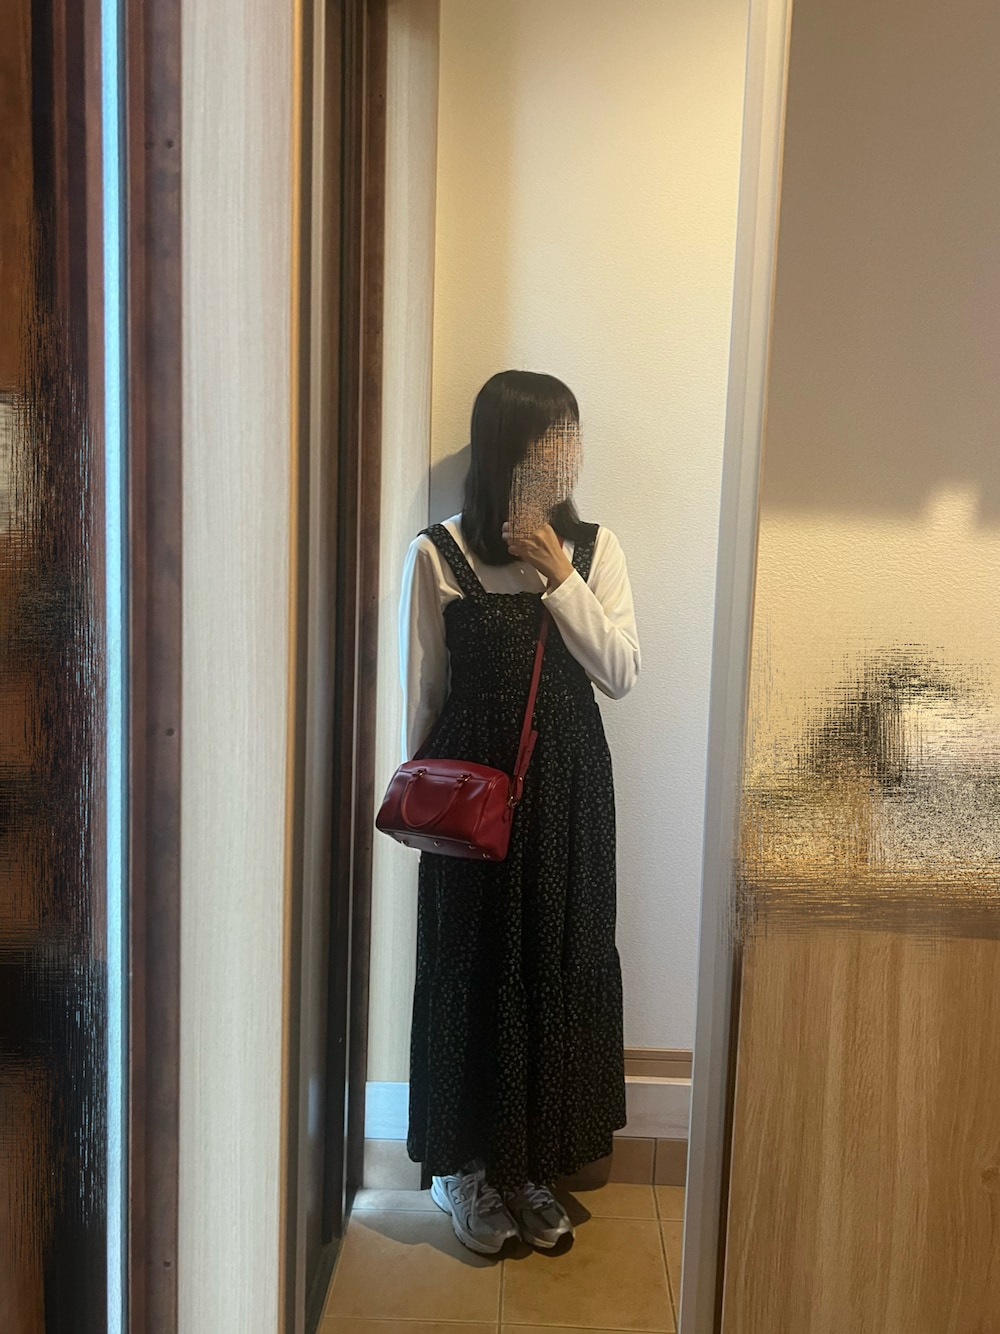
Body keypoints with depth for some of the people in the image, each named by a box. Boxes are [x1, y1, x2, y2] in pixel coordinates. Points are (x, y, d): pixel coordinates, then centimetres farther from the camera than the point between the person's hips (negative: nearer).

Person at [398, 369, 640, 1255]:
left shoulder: (594, 550, 1)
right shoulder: (439, 555, -6)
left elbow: (622, 674, -7)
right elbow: (422, 691, -1)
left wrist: (558, 576, -14)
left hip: (568, 787, 3)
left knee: (559, 965, 10)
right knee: (471, 967, 7)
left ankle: (535, 1163, 31)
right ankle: (466, 1165, 28)